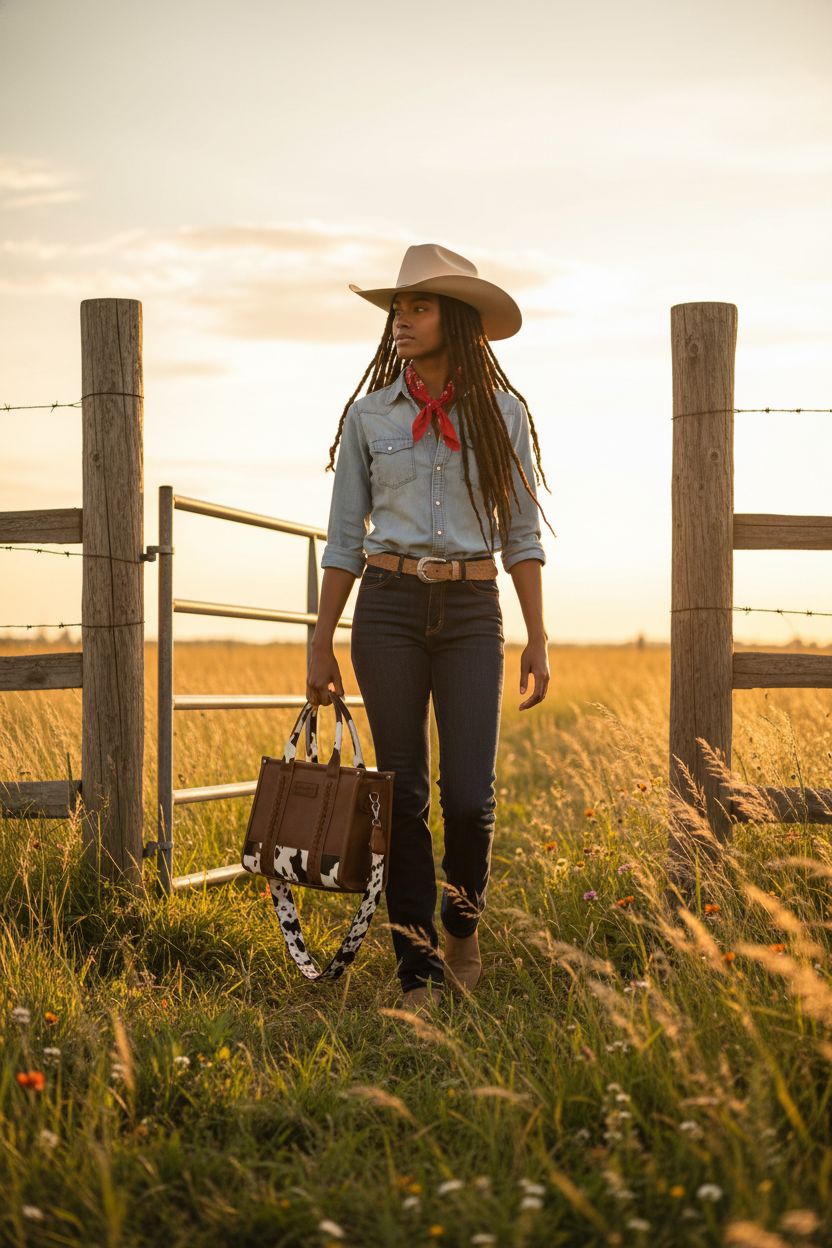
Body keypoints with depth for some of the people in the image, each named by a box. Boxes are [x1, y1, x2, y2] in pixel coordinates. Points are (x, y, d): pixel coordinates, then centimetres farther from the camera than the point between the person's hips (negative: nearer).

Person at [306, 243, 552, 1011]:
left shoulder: (501, 412, 3)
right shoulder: (369, 414, 4)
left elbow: (521, 532, 5)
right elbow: (345, 537, 7)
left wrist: (538, 638, 0)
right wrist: (322, 644, 5)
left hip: (471, 613, 0)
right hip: (389, 609, 1)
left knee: (470, 797, -7)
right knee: (404, 795, 1)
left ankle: (463, 922, 23)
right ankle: (419, 971, 10)